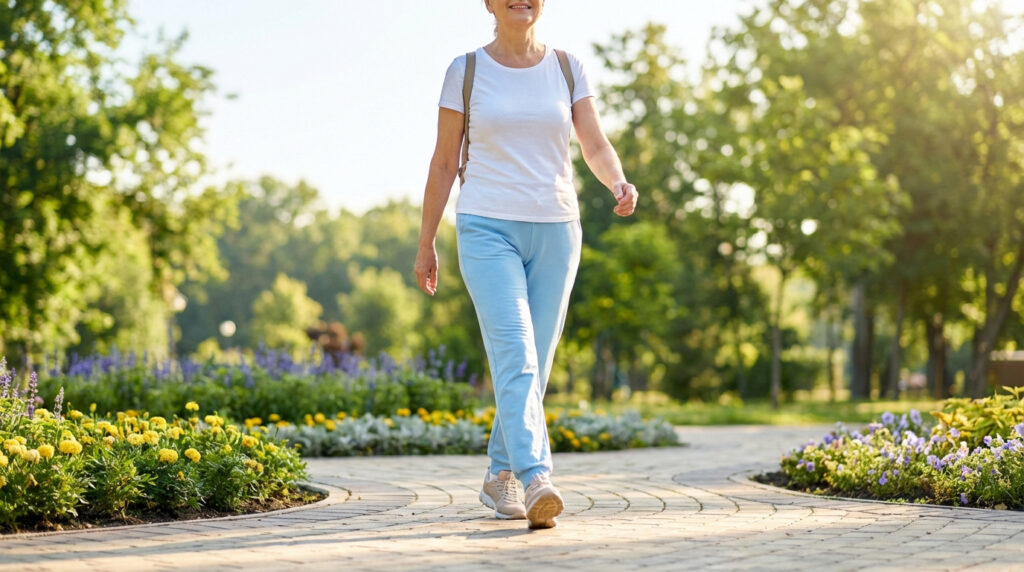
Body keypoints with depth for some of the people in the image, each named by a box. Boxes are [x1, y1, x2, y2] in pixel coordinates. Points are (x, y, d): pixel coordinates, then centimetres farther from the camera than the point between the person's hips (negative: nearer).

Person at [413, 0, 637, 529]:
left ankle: (500, 476, 26)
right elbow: (444, 162, 4)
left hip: (554, 232, 3)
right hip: (488, 231, -3)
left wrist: (620, 185, -21)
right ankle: (536, 481, -29)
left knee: (535, 365, 8)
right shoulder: (465, 70, 2)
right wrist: (425, 244, 5)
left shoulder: (566, 68, 7)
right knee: (515, 358, -20)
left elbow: (596, 148, 1)